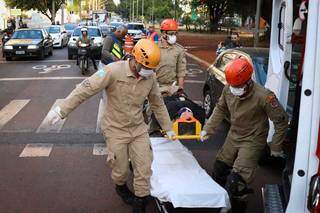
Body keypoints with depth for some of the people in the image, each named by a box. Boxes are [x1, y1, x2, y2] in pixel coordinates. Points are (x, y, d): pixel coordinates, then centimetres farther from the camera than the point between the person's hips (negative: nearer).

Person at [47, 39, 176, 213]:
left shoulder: (150, 77, -6)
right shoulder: (114, 71, -23)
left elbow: (158, 104, 8)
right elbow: (85, 89, -23)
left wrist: (168, 128, 14)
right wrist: (61, 110, -25)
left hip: (138, 129, 4)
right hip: (116, 130, -4)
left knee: (144, 168, 4)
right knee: (120, 169, 11)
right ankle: (121, 187, 46)